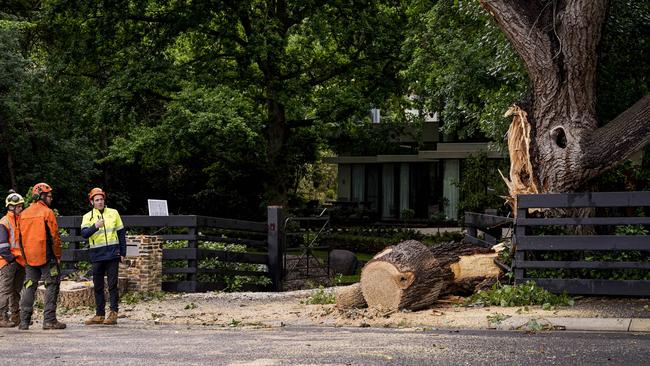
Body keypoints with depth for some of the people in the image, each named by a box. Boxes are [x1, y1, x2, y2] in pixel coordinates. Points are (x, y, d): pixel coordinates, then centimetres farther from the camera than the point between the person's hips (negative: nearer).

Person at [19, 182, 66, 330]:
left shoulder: (24, 214, 11)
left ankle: (24, 321, 9)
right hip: (47, 257, -6)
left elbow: (21, 236, 13)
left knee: (29, 287, 10)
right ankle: (49, 320, -4)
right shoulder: (47, 212, -8)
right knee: (52, 286, 0)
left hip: (29, 257, 6)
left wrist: (26, 256, 18)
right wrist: (58, 255, -2)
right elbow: (55, 235, -10)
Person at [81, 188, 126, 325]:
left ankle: (113, 313, -2)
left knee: (112, 284, -3)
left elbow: (121, 233, 10)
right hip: (97, 256, 1)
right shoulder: (87, 217, 5)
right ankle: (99, 315, 14)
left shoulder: (113, 213, 7)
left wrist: (123, 253, 6)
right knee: (98, 287, 7)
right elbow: (84, 234, -12)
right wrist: (95, 226, -30)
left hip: (112, 255, -1)